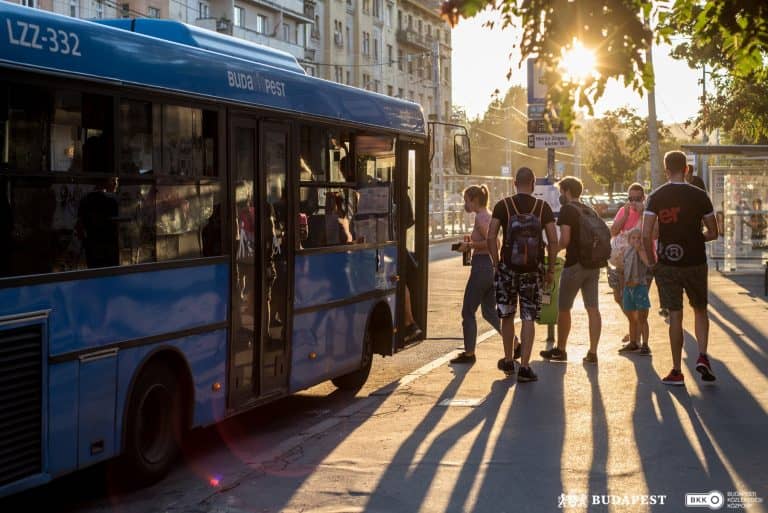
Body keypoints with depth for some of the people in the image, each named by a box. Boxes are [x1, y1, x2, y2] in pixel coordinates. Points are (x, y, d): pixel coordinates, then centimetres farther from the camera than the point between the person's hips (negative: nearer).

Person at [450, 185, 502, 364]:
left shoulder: (480, 217, -15)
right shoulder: (488, 215, 14)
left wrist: (470, 245, -15)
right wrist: (471, 244, 12)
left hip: (482, 267, -10)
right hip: (493, 267, 10)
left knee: (468, 311, 2)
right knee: (490, 311, 15)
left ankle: (469, 353, 8)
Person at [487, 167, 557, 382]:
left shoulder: (503, 205, -1)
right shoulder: (543, 207, 0)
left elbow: (491, 237, -7)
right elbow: (553, 241, -3)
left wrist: (496, 265, 2)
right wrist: (551, 269, 6)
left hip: (508, 267, 0)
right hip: (533, 269, 0)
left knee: (507, 316, 16)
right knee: (528, 318, 4)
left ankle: (508, 361, 27)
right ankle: (524, 366, -3)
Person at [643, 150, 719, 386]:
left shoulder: (656, 197, -4)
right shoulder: (699, 195, -3)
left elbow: (646, 234, -11)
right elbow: (713, 233, 1)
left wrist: (653, 260, 2)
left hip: (667, 265, 0)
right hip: (695, 262, 0)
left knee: (675, 316, 5)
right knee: (700, 310, 18)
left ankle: (677, 371, 7)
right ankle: (702, 356, 0)